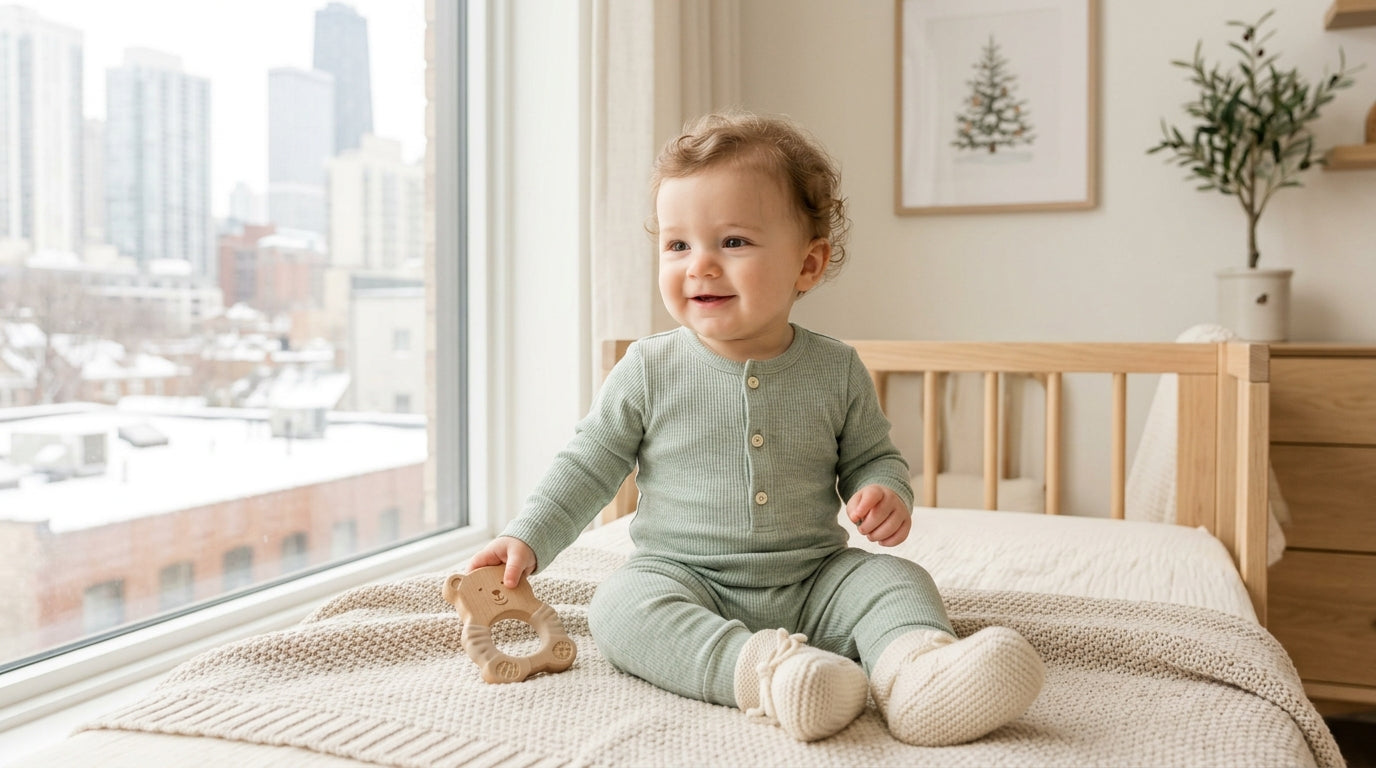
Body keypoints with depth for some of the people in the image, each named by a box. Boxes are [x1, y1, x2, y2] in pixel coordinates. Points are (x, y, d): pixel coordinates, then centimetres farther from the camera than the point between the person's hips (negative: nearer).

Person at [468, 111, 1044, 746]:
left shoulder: (835, 372, 0)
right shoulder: (650, 370, -4)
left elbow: (871, 455, 13)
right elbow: (588, 467, 4)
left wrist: (885, 492, -10)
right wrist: (526, 539, -6)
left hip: (812, 582, 2)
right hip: (683, 576, -1)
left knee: (894, 581, -19)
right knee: (621, 605, -29)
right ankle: (758, 670, -45)